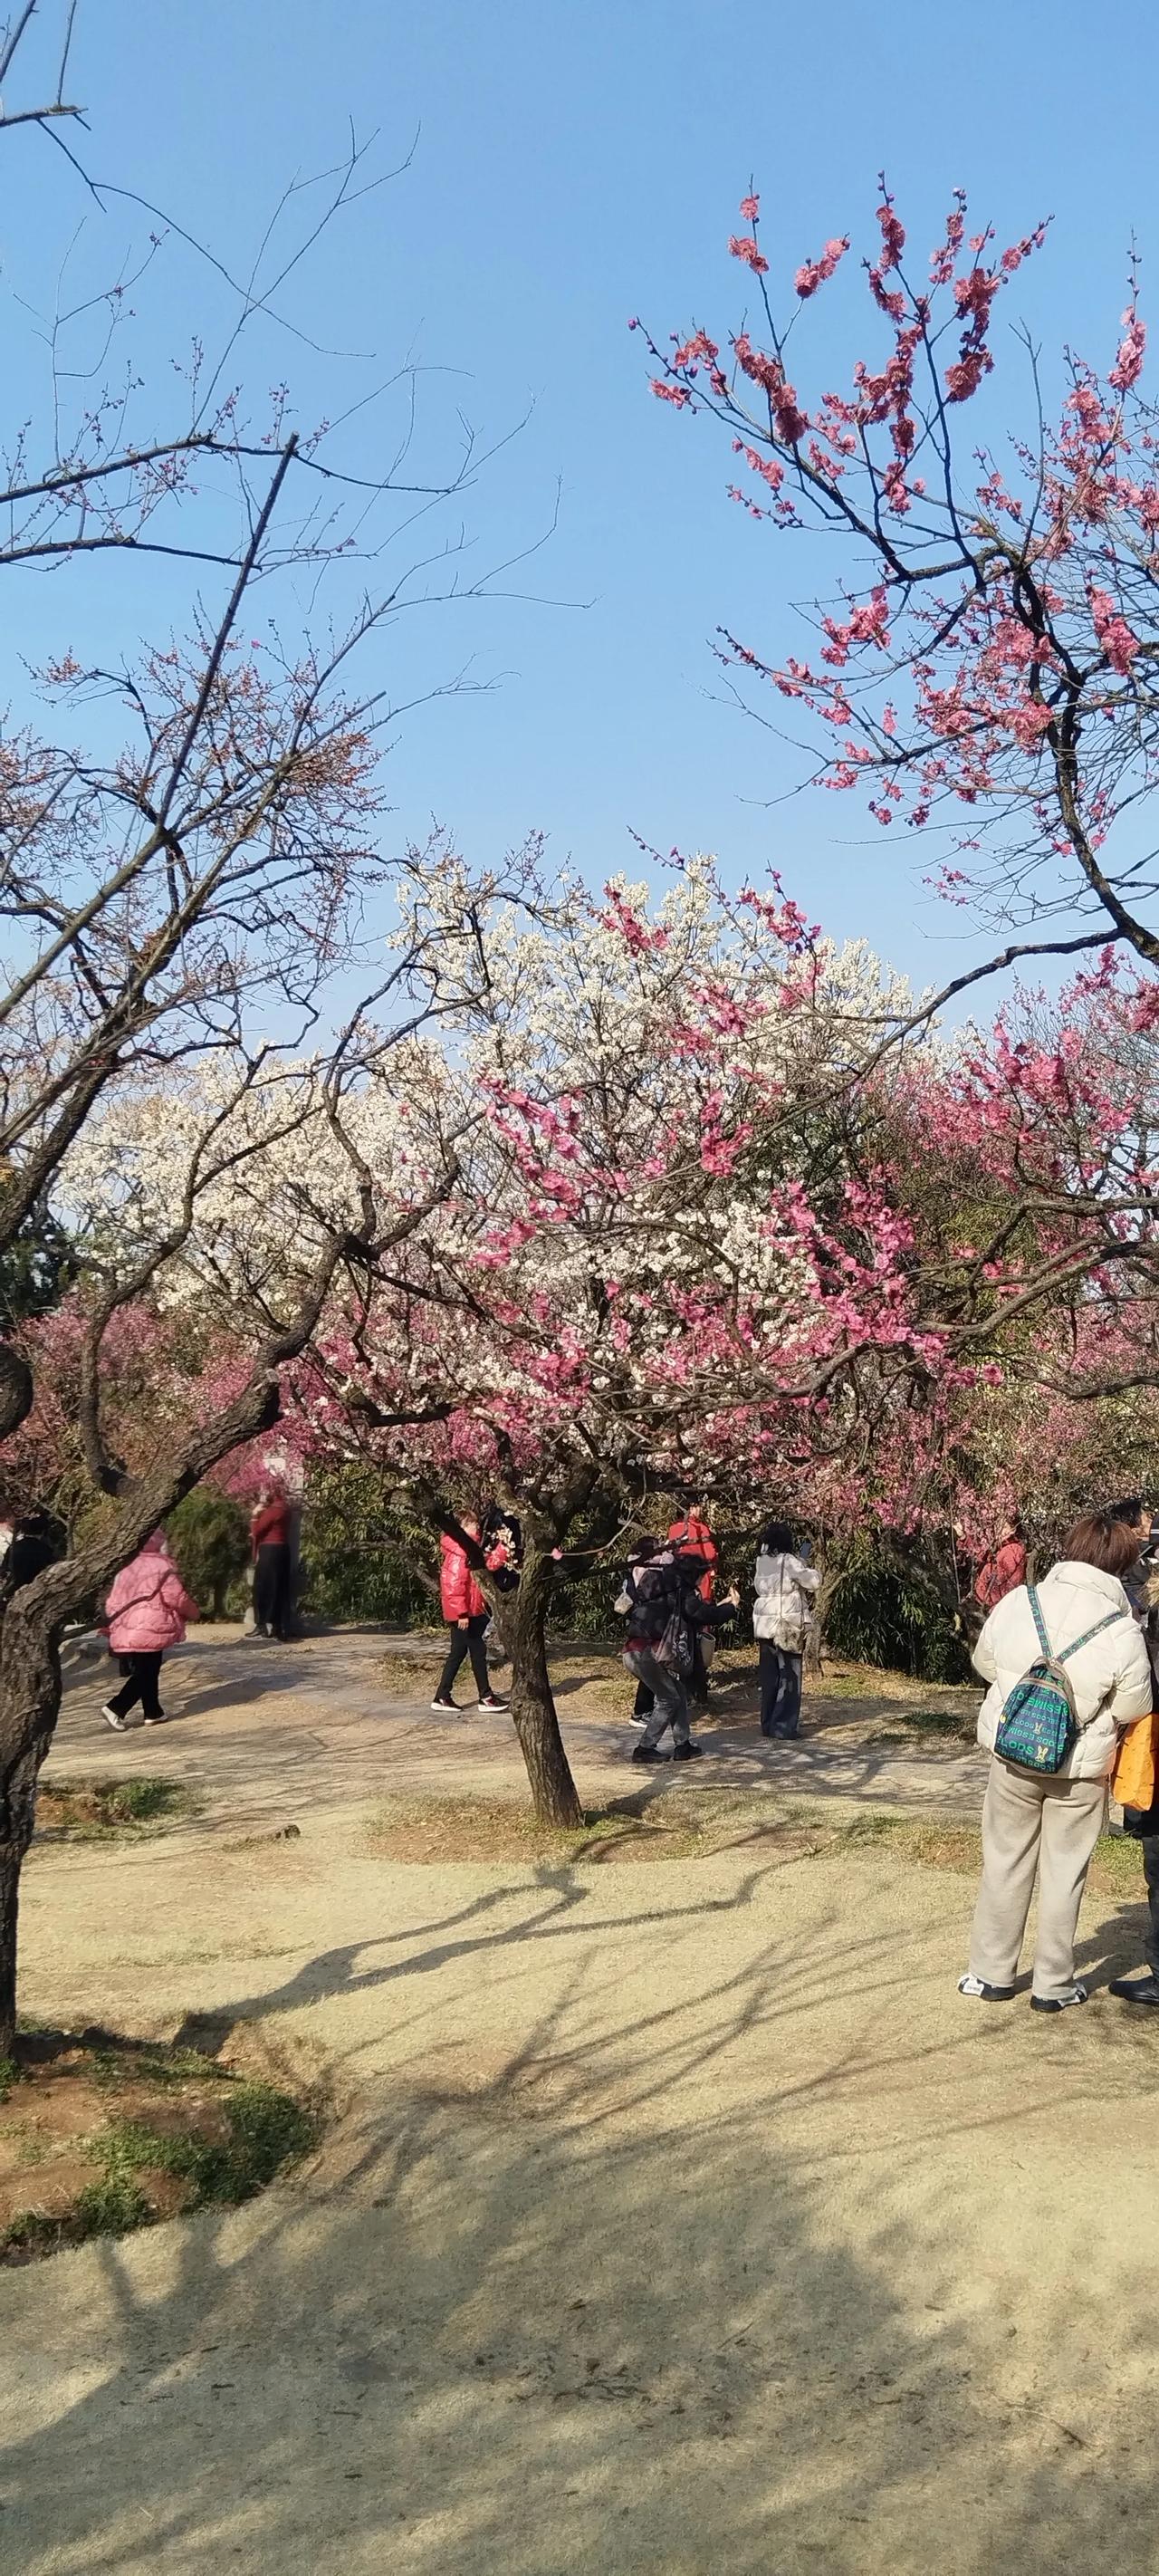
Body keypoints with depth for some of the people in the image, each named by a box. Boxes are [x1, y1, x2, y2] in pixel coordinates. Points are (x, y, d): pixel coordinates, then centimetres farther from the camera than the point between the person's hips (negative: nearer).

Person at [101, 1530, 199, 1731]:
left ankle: (152, 1713, 19)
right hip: (149, 1628, -8)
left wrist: (113, 1621, 22)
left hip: (126, 1629, 8)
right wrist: (194, 1611, 9)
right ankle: (115, 1708, -7)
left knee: (144, 1672, 17)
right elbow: (177, 1598, -8)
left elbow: (113, 1601, 14)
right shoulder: (162, 1567, -7)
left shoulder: (127, 1567, 13)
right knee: (146, 1673, -1)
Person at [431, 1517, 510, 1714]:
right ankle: (485, 1697, 3)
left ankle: (442, 1697, 14)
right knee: (478, 1651, -3)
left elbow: (489, 1565, 14)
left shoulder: (468, 1549, 15)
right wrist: (462, 1613, -25)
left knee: (457, 1653, 12)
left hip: (469, 1611, 10)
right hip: (464, 1613, -10)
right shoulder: (459, 1552, -17)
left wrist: (503, 1546, 4)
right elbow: (455, 1585, -23)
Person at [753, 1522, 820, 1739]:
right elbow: (813, 1582, -13)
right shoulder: (788, 1561, -13)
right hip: (788, 1626, -6)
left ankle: (768, 1723, 15)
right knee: (789, 1676, 1)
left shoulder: (762, 1561, 5)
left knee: (770, 1675, 12)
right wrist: (806, 1568, 8)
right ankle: (784, 1725, 0)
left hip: (765, 1624, 6)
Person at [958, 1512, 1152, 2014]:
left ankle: (992, 1973, 24)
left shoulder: (1018, 1602, -10)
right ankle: (1052, 1985, 20)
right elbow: (1133, 1709, -8)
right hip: (1080, 1770, -2)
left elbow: (983, 1662, 5)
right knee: (1063, 1874, 12)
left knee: (1005, 1864, 16)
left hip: (1012, 1758, 2)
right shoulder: (1122, 1632, -18)